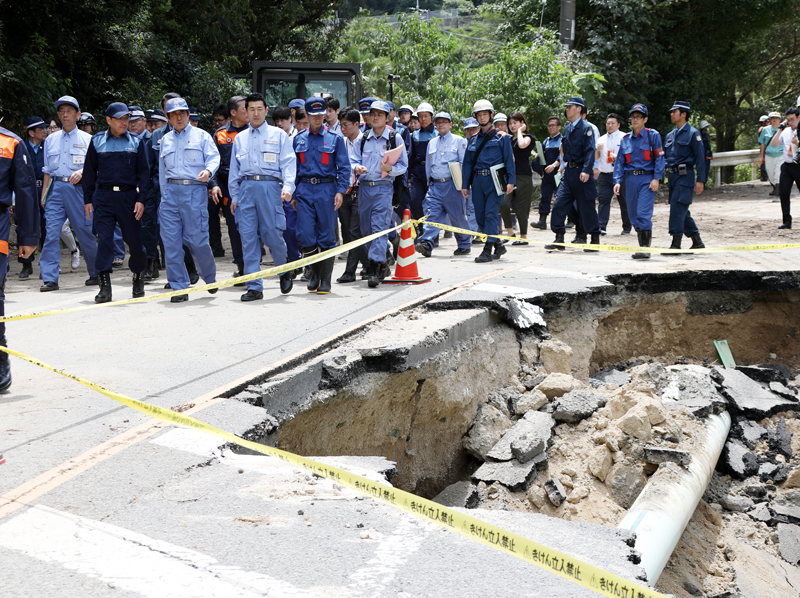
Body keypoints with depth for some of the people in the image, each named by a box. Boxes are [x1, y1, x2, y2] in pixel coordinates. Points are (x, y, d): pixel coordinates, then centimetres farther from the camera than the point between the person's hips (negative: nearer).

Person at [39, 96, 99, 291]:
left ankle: (96, 273, 19)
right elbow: (48, 170, 18)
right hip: (56, 189, 3)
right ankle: (49, 278, -6)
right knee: (51, 232, -7)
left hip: (77, 188, -2)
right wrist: (43, 193, 11)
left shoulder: (87, 139, 5)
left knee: (85, 232, 2)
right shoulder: (51, 140, 15)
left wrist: (81, 172, -20)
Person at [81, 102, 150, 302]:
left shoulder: (136, 142, 5)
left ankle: (139, 278, 26)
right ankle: (105, 286, -4)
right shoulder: (97, 141, 7)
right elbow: (89, 172, 11)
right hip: (103, 197, 0)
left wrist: (141, 199, -4)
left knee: (134, 240, 4)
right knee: (104, 240, -6)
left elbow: (143, 172, 5)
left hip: (128, 196, 0)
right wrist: (87, 200, 6)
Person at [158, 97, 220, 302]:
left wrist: (208, 171, -23)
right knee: (171, 242, -2)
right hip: (170, 191, 4)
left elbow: (214, 157, -1)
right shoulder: (165, 140, 20)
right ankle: (179, 287, 4)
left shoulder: (201, 136, 9)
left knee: (197, 239, -5)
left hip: (194, 191, -4)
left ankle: (210, 277, 21)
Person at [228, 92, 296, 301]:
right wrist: (234, 197, 14)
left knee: (272, 233, -6)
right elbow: (234, 170, 21)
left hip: (270, 186, -3)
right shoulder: (240, 138, 19)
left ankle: (284, 271, 23)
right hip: (246, 188, 3)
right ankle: (254, 287, 3)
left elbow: (288, 164, 1)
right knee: (248, 237, -1)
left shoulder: (279, 135, 9)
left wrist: (288, 187, -15)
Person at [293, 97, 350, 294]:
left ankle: (325, 280, 7)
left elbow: (344, 167, 2)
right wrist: (293, 194, 11)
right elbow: (294, 168, 16)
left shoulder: (335, 138, 4)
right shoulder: (299, 139, 12)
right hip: (304, 190, 2)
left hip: (326, 189, -2)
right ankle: (315, 273, 15)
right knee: (305, 234, -5)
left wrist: (341, 191, -9)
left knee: (327, 236, 0)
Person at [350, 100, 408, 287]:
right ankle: (382, 265, 24)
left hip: (384, 188, -4)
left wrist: (390, 169, -17)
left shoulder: (395, 138, 2)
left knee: (380, 227, -13)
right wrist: (357, 168, -11)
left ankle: (375, 270, -17)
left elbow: (403, 165, 3)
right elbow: (353, 161, 12)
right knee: (366, 229, 8)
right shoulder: (363, 138, 12)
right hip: (364, 187, 4)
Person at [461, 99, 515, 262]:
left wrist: (511, 181, -11)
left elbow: (509, 160, -1)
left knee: (491, 214, -12)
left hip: (495, 181, -5)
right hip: (478, 181, 5)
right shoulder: (473, 140, 16)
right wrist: (465, 185, 9)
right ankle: (498, 245, 22)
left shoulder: (501, 137, 3)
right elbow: (467, 163, 16)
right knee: (480, 217, 6)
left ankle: (487, 251, -13)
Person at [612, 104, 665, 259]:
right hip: (630, 180, 5)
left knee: (644, 213, -15)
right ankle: (642, 245, 18)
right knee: (633, 215, 7)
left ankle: (645, 248, -13)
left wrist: (656, 178, -12)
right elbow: (620, 162, 13)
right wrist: (617, 181, 1)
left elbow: (659, 158, -2)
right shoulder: (625, 139, 14)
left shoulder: (653, 135, 2)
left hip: (647, 179, -5)